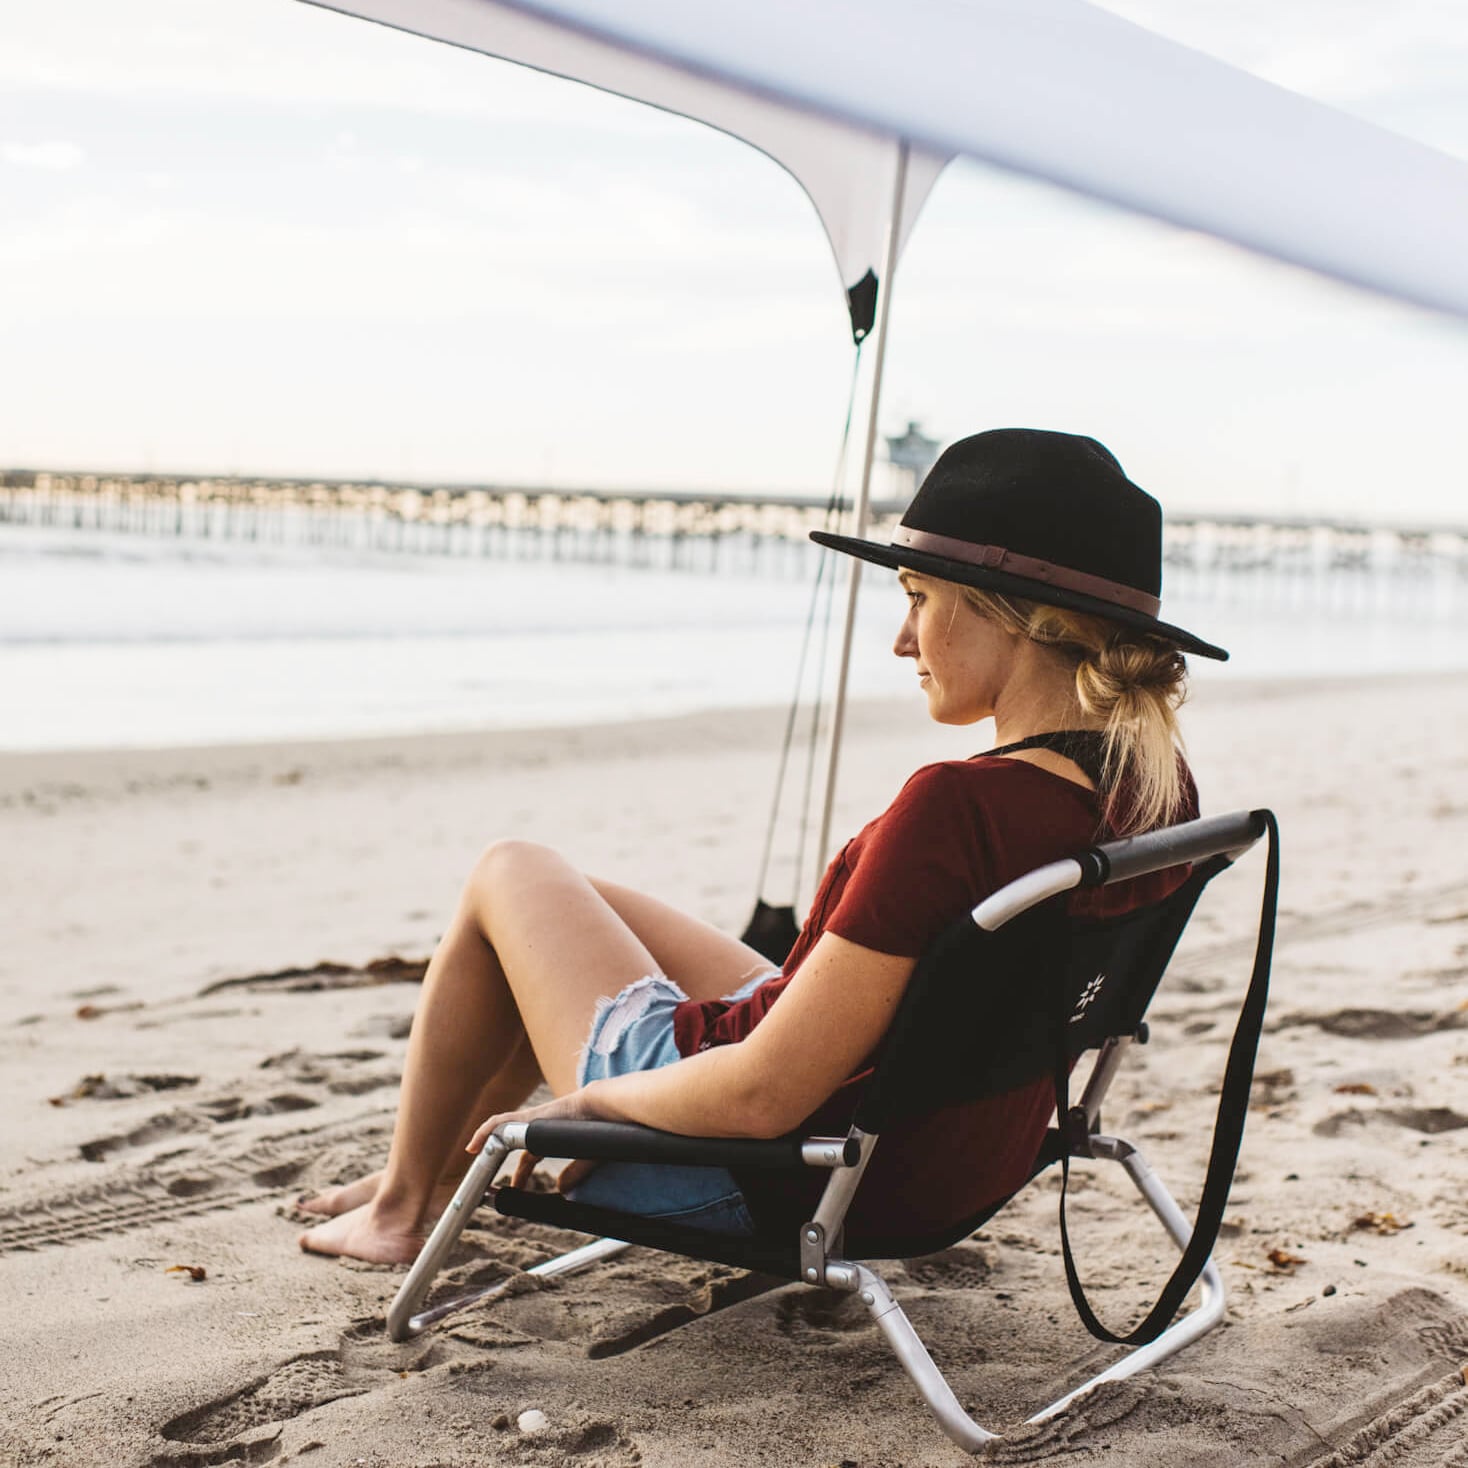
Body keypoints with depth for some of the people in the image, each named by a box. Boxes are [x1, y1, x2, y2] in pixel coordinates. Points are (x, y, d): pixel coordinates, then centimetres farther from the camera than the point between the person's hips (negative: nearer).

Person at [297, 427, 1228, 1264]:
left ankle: (403, 1205, 34)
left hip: (761, 1177, -8)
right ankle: (441, 1171, 46)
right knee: (592, 900, 27)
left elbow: (761, 1097, -31)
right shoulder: (1164, 793, -8)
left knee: (509, 875, 16)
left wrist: (583, 1099, -12)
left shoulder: (958, 807, -34)